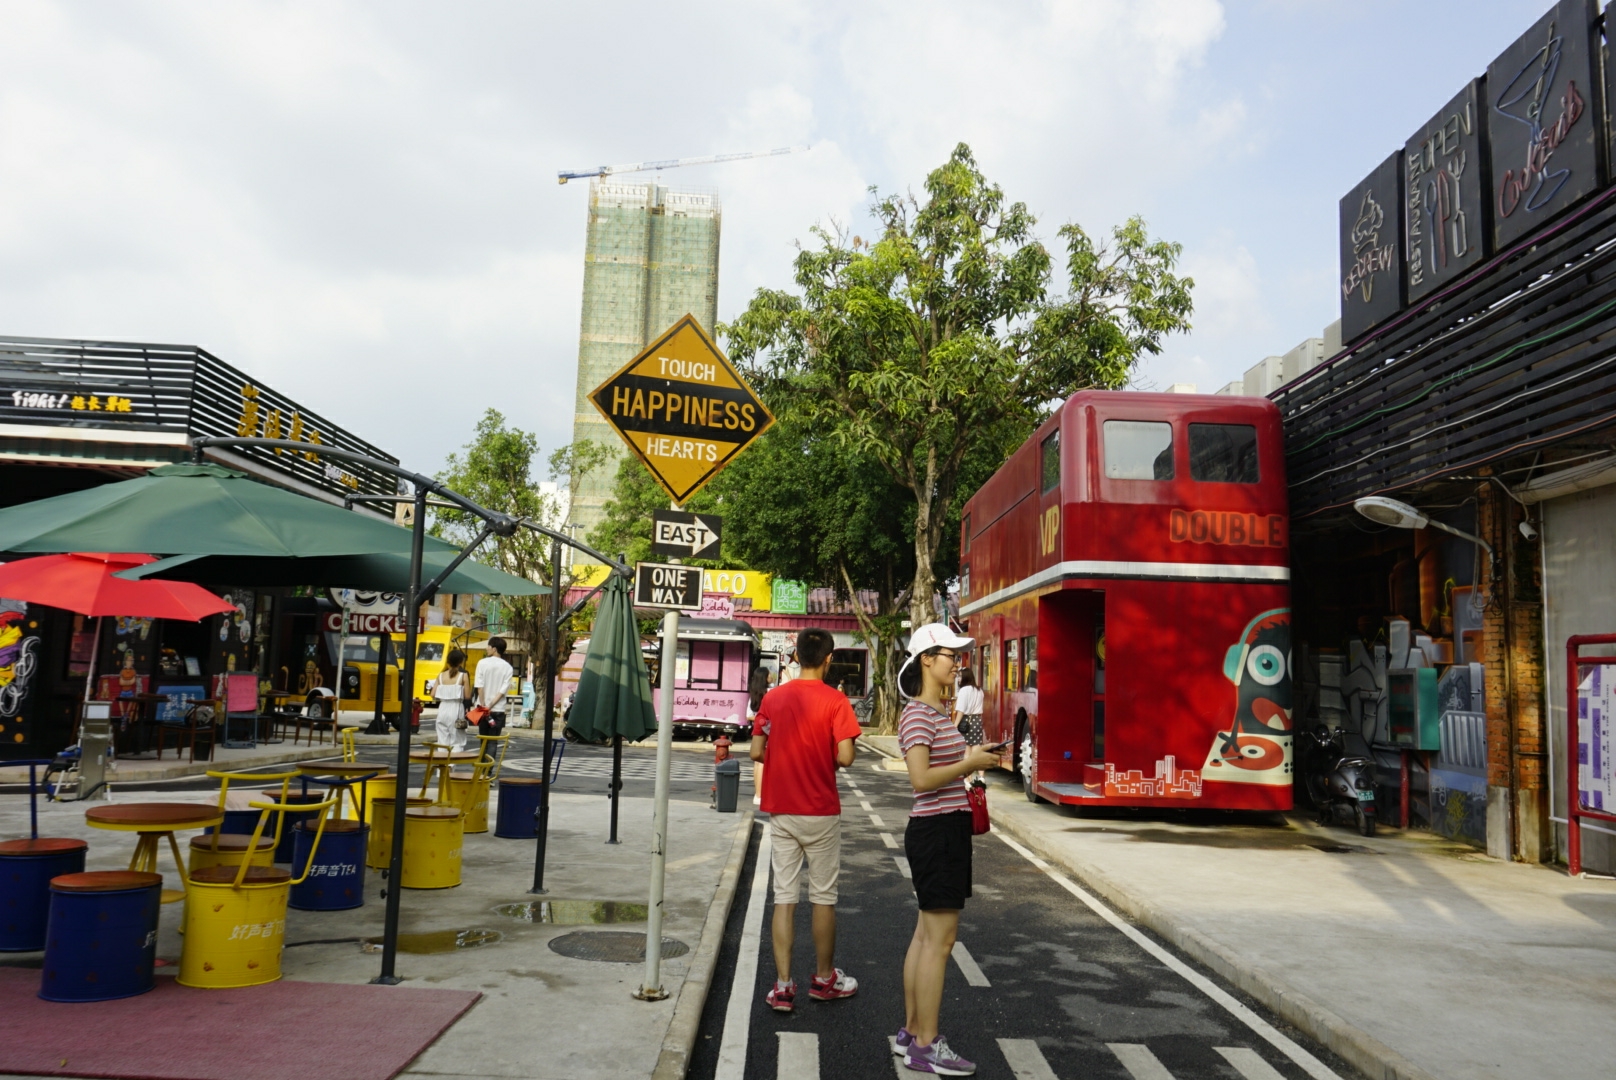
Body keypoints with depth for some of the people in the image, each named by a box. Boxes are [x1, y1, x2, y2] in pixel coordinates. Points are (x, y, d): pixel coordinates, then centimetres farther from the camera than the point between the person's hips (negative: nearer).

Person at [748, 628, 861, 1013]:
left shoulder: (773, 698, 1)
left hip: (780, 811, 3)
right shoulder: (834, 700, -11)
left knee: (784, 897, 7)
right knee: (823, 897, 11)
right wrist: (826, 759, 4)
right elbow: (845, 757, -17)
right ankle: (824, 978, 23)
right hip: (820, 811, -3)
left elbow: (757, 752, 0)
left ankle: (783, 985, 5)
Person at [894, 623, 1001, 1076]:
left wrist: (969, 760, 8)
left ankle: (911, 1031, 24)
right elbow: (921, 779, -25)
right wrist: (969, 763, -16)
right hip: (936, 830, -10)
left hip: (948, 828, 10)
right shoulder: (918, 715, -16)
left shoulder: (940, 712, 15)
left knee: (926, 935, 15)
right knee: (939, 940, -4)